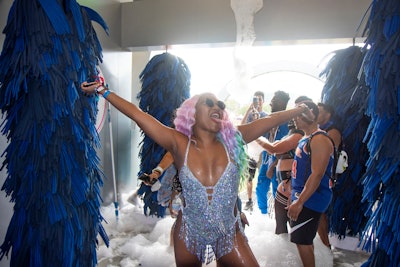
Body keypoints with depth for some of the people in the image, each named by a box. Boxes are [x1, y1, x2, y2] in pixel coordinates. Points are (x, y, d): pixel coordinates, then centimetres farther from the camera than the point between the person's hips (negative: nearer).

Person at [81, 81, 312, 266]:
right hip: (189, 235, 0)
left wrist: (301, 109, 3)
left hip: (230, 236, 1)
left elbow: (270, 120, -5)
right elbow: (137, 114, -15)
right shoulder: (180, 145, -14)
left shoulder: (232, 140, -10)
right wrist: (102, 90, -14)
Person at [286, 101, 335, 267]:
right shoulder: (305, 139, 13)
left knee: (302, 240, -5)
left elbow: (317, 174, -25)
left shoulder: (319, 139, -18)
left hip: (311, 199, -10)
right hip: (301, 195, 10)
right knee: (304, 239, 18)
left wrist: (299, 202, -25)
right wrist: (295, 196, 21)